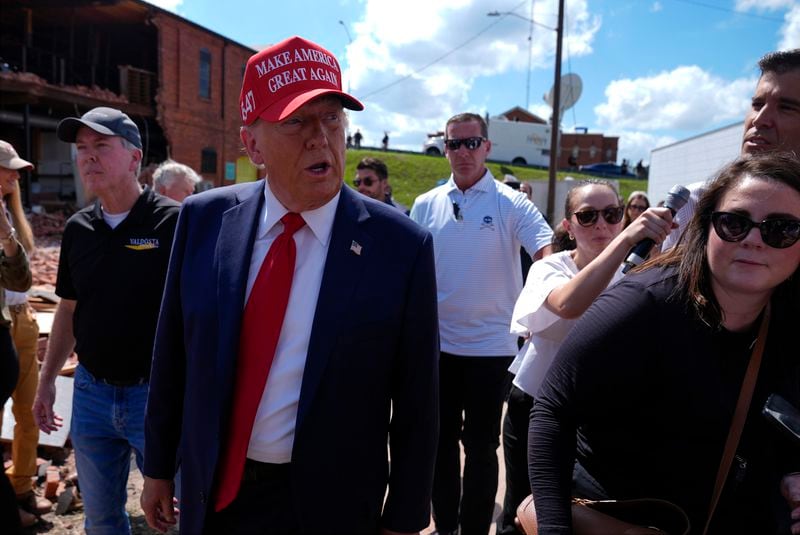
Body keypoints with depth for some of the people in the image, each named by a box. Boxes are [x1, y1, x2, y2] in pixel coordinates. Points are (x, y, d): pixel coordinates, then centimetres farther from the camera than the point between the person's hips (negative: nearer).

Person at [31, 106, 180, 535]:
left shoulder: (173, 223, -14)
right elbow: (69, 309, 14)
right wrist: (47, 379, 15)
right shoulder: (78, 228, 4)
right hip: (91, 392, 6)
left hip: (158, 393, -5)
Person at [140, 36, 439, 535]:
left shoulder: (401, 245, -17)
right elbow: (173, 357, 1)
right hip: (211, 493, 3)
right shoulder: (204, 219, -8)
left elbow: (415, 401, -10)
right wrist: (159, 467, 8)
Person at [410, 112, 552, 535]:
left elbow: (551, 254, -18)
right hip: (436, 342, 3)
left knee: (481, 444, 9)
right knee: (440, 438, 15)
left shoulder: (512, 204, -6)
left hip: (490, 345, -3)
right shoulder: (425, 205, 4)